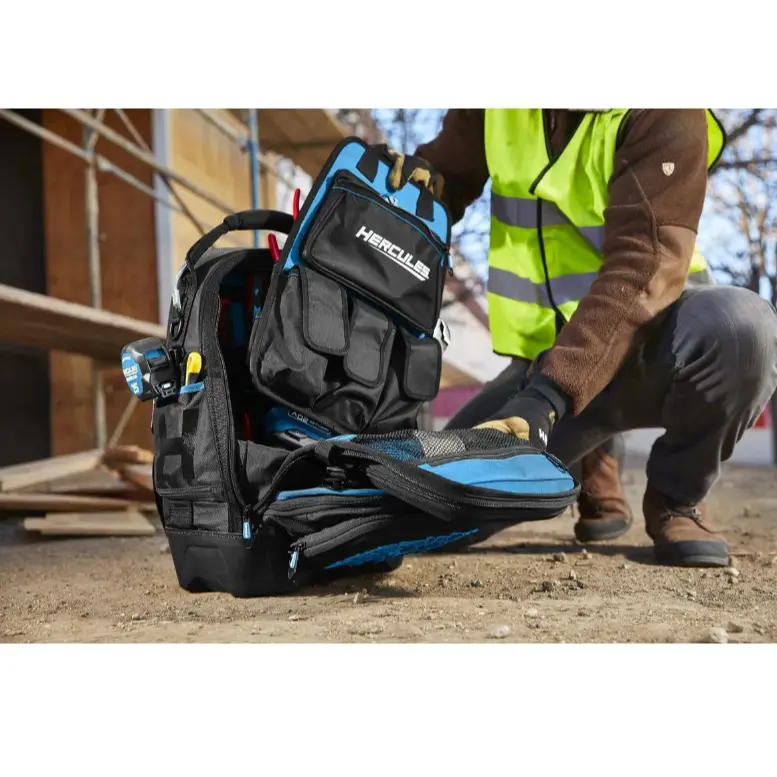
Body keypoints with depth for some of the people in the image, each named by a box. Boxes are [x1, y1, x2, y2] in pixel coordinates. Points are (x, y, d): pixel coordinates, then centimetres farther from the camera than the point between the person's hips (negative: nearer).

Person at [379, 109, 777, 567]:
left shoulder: (665, 113, -19)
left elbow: (642, 272, -30)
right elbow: (450, 175, 13)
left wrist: (547, 397, -40)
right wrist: (417, 180, -13)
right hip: (548, 361, 4)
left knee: (740, 324, -37)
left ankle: (676, 499, -7)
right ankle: (593, 462, 19)